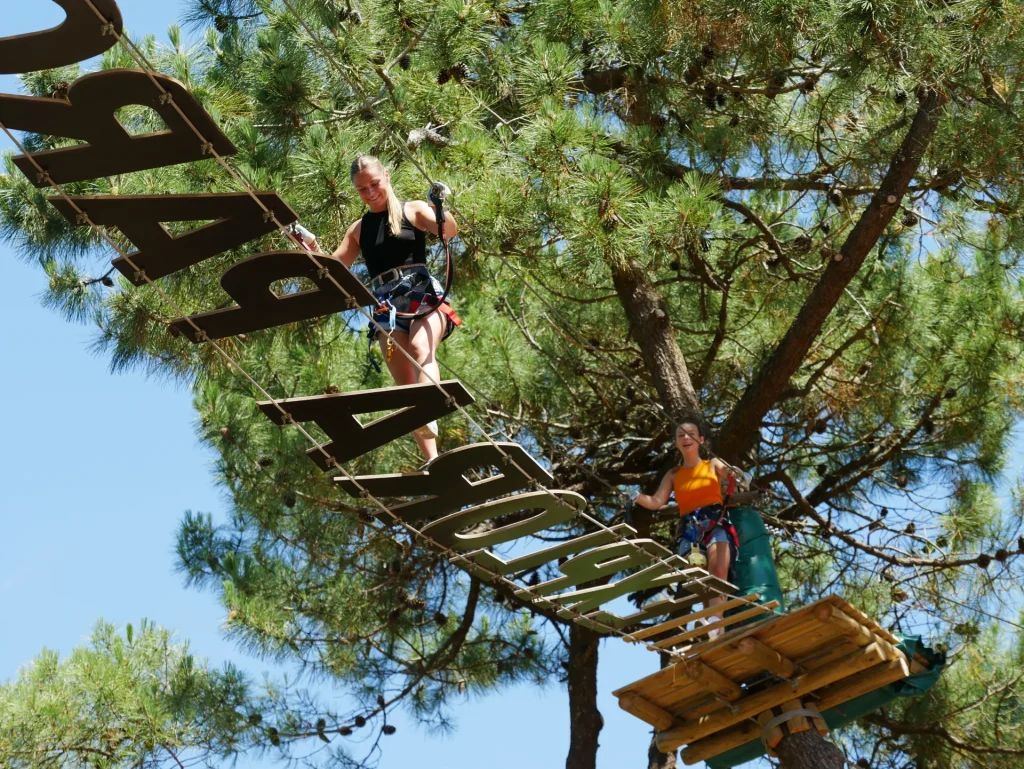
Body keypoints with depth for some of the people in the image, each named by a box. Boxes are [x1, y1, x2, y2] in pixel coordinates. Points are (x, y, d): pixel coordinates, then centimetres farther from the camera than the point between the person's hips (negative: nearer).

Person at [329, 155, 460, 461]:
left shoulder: (413, 210, 8)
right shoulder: (359, 229, 19)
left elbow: (450, 231, -9)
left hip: (423, 295, -3)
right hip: (385, 306, 3)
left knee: (420, 347, -35)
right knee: (406, 386, -9)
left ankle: (427, 417, -52)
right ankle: (432, 459, -13)